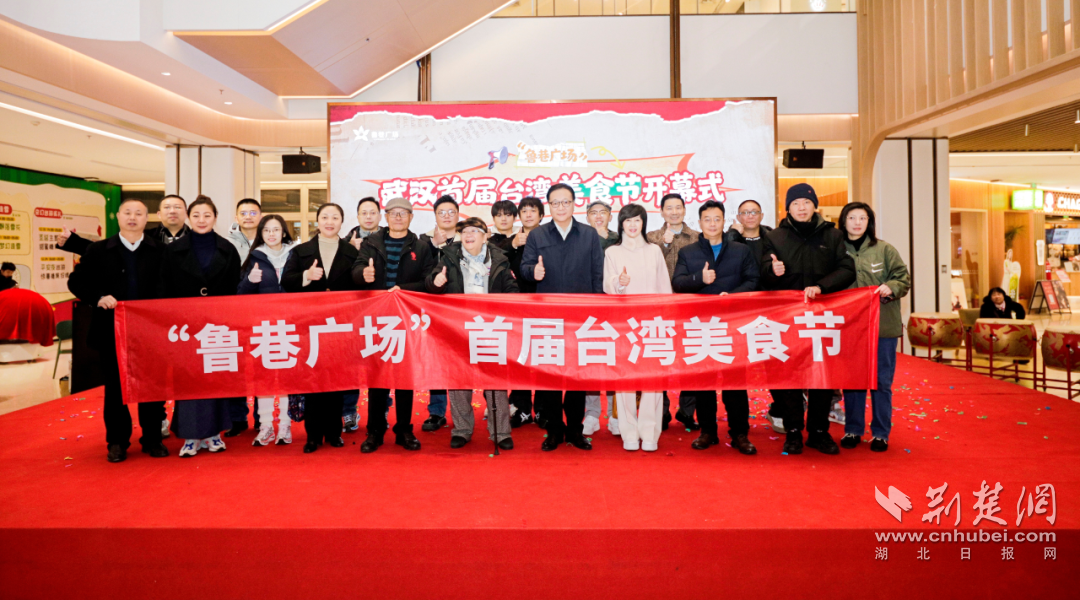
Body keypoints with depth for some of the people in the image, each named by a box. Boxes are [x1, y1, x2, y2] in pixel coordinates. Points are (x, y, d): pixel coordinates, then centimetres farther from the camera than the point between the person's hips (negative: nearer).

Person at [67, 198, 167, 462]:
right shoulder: (98, 250, 6)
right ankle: (117, 441, 22)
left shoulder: (160, 251, 3)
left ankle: (153, 439, 18)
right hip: (112, 332, 1)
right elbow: (76, 281, 7)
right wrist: (98, 298, -9)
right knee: (115, 387, 10)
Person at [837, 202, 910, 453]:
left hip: (883, 326, -1)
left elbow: (903, 278, 3)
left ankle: (880, 433, 17)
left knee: (882, 381, 5)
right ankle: (852, 430, 21)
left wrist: (891, 288, -16)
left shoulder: (884, 249, 2)